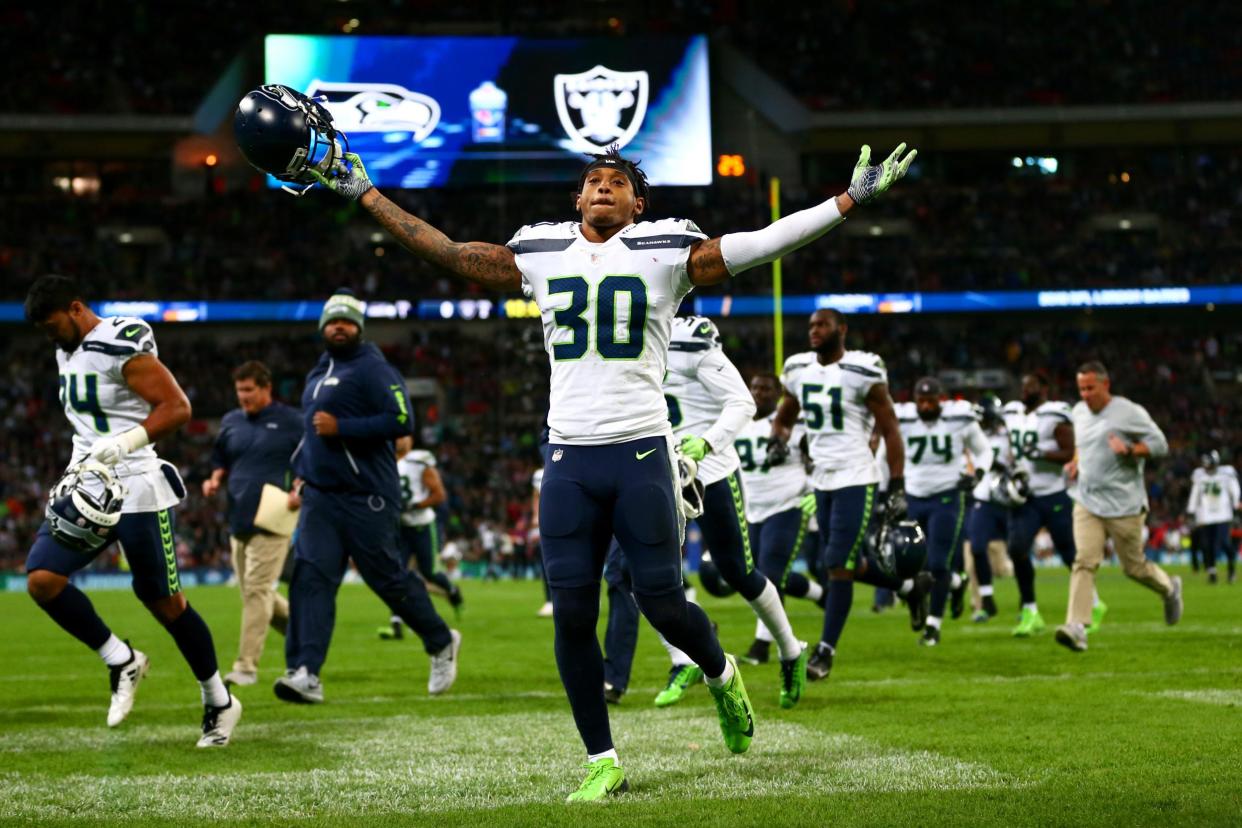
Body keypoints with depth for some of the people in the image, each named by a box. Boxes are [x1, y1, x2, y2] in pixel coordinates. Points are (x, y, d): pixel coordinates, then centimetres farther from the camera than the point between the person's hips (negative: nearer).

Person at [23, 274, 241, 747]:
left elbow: (177, 408, -19)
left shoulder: (121, 345, -14)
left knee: (163, 601, 0)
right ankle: (121, 661, 5)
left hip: (136, 490, -8)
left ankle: (219, 702, 18)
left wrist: (125, 443, -29)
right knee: (41, 579, -11)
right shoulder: (67, 352, 13)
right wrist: (77, 470, 14)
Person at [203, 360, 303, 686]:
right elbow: (221, 462, 25)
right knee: (254, 593, 10)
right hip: (238, 521, 7)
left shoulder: (291, 421, -3)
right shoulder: (230, 422, 14)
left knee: (256, 590, -12)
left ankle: (246, 666, -11)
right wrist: (215, 479, 4)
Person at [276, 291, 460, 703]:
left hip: (366, 498, -7)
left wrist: (340, 427, -21)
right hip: (320, 496, 7)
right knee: (310, 578, -7)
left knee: (389, 577, 1)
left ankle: (441, 643, 25)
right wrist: (302, 474, 21)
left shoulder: (372, 370, -9)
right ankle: (305, 673, -14)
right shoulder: (318, 374, 19)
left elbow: (400, 420, -19)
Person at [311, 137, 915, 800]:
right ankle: (603, 762, 12)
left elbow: (759, 245, -3)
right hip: (569, 456, 3)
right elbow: (444, 252, 14)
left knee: (661, 602, -3)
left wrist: (852, 199, -8)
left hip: (642, 453, -3)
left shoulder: (665, 253, 2)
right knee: (572, 615, -1)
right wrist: (364, 194, 14)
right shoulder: (539, 255, 9)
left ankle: (721, 675, 31)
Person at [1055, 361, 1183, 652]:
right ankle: (1076, 627, -21)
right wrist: (1076, 462, 10)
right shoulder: (1079, 412, 9)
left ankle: (1169, 588, 39)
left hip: (1124, 505, -4)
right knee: (1085, 562, -13)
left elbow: (1159, 444, -7)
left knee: (1135, 567, 6)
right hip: (1088, 502, 4)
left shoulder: (1129, 413, -11)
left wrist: (1129, 449, -23)